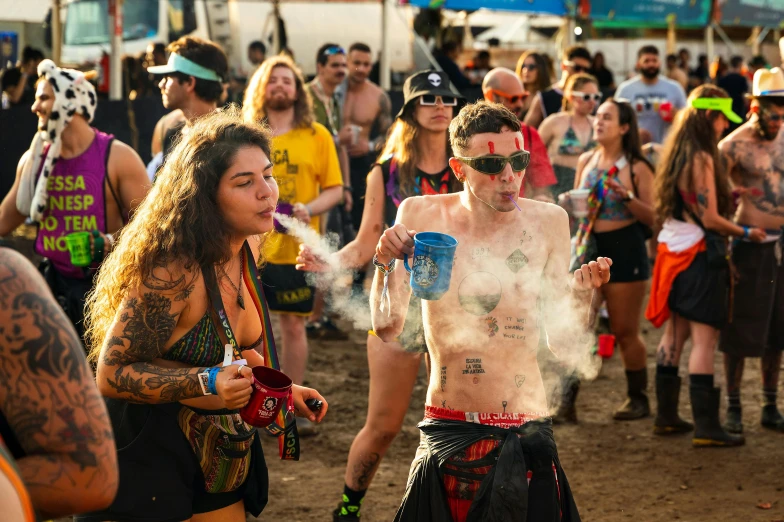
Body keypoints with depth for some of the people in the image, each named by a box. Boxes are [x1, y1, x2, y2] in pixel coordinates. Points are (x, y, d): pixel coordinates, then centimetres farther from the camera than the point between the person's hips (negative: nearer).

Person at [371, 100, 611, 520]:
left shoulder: (548, 222, -2)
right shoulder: (421, 215, -2)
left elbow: (564, 341, 0)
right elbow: (387, 328, -3)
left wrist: (582, 293, -17)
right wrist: (386, 265, -18)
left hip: (523, 435, 0)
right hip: (445, 433, 0)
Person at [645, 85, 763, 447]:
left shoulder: (675, 154, 11)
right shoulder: (701, 158, -16)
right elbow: (710, 218, -16)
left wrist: (725, 194, 13)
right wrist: (745, 233, -5)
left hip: (673, 250, 9)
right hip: (700, 254, -9)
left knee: (675, 333, 15)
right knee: (704, 338, -7)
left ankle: (666, 416, 21)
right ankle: (706, 428, -7)